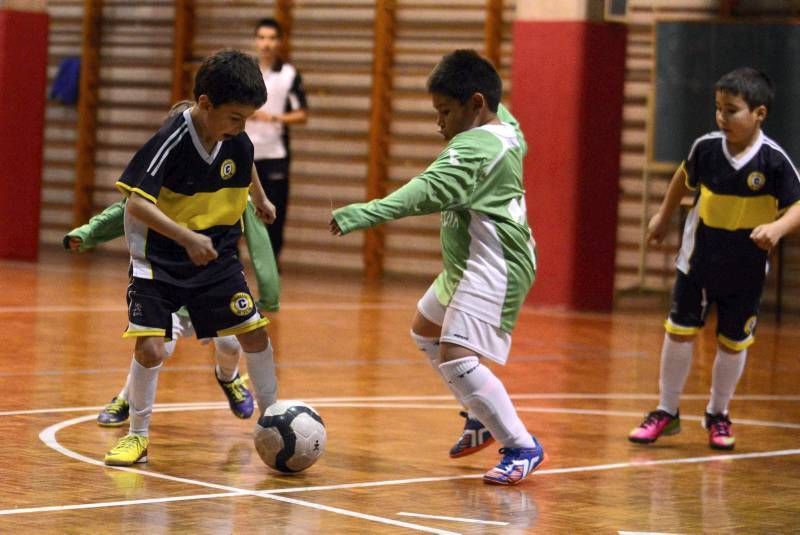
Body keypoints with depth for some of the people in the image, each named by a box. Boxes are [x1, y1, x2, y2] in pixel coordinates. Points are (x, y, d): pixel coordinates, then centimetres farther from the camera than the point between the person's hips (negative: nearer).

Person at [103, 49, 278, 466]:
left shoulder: (240, 145, -7)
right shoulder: (171, 141, -24)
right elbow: (136, 202, -31)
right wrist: (187, 238, -39)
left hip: (215, 256, 5)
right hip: (159, 260, -5)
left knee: (254, 332, 2)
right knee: (150, 346, -14)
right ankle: (138, 435, 7)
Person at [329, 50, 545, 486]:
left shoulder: (476, 147, -23)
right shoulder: (504, 126, 7)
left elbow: (431, 190, -39)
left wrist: (370, 212, -49)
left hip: (492, 268, -12)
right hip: (469, 265, 12)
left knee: (456, 358, -23)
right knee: (426, 332, 27)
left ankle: (521, 447, -13)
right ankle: (483, 418, 37)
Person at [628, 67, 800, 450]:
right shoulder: (706, 147, -12)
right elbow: (685, 177, 10)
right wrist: (664, 216, 21)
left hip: (745, 271, -2)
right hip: (697, 261, 2)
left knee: (733, 343, 11)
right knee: (679, 332, 6)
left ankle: (718, 416, 31)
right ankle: (666, 412, 22)